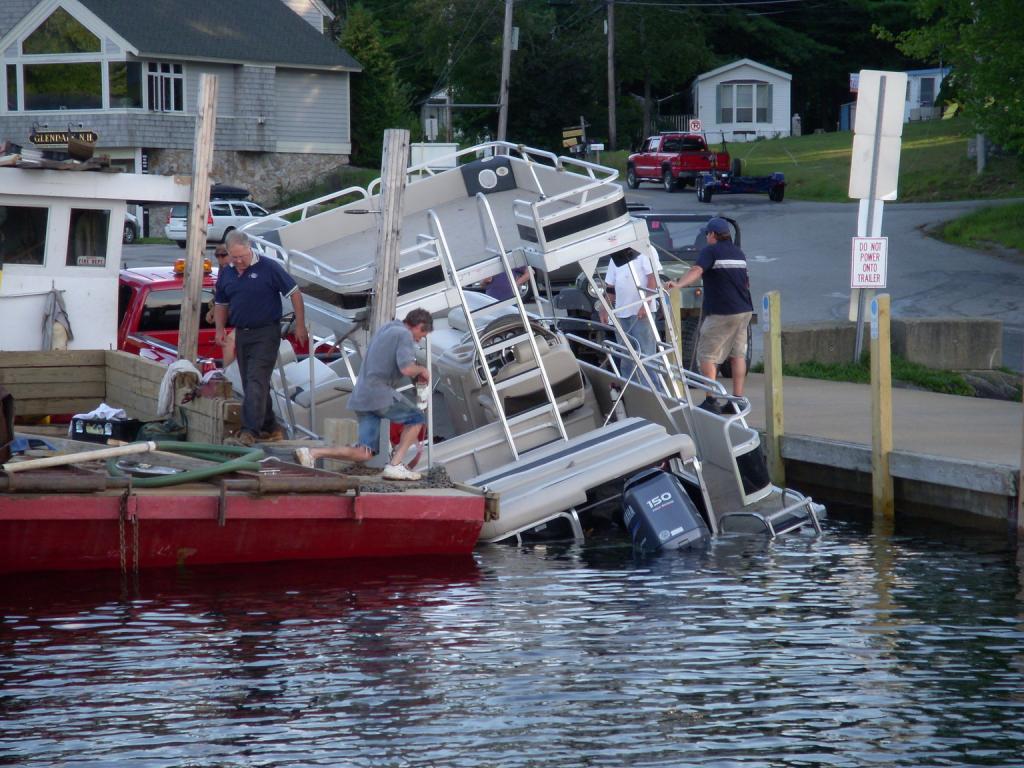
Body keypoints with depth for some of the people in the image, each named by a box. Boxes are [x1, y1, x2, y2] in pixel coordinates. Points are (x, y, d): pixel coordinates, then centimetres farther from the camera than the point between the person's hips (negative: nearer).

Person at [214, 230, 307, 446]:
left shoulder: (268, 268, -9)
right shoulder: (226, 274, 8)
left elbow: (294, 293, -5)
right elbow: (221, 303, 21)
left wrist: (300, 325, -8)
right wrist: (220, 329, 6)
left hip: (266, 333, -7)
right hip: (242, 334, 7)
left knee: (256, 382, -16)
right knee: (250, 385, 11)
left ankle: (250, 432, -24)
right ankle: (270, 428, 23)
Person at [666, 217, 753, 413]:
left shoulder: (711, 251, -7)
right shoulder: (739, 253, 15)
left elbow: (697, 270, -27)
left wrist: (678, 284, -41)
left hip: (721, 313, -7)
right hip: (744, 310, 7)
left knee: (707, 355, -2)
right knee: (737, 355, 12)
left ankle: (711, 401, -8)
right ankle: (738, 398, 10)